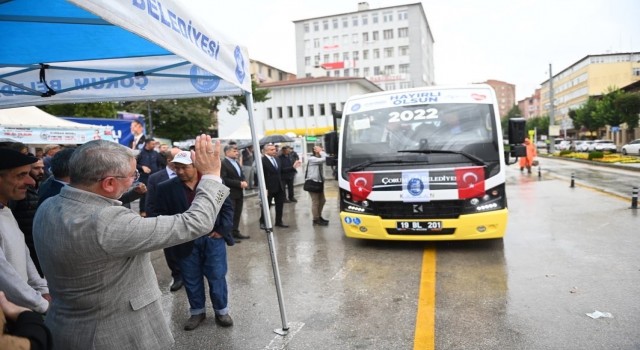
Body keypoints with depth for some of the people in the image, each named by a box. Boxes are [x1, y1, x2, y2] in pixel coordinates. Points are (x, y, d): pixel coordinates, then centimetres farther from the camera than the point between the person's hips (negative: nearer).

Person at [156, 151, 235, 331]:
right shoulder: (166, 188, -4)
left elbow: (227, 207, 1)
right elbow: (161, 215, -1)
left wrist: (222, 230, -8)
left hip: (213, 238, -1)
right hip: (186, 241, 1)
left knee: (217, 277, 9)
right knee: (191, 279, 13)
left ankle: (221, 311, 27)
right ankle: (197, 312, 32)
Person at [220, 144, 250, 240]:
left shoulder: (236, 162, 17)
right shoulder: (223, 163, -12)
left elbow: (242, 175, 21)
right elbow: (224, 179, -20)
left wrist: (244, 182, -3)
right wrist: (239, 183, -19)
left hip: (239, 193, 8)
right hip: (230, 194, -8)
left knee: (237, 214, 13)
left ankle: (235, 232, 22)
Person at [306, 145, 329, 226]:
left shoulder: (318, 159, 16)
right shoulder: (312, 159, -15)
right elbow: (323, 159, -26)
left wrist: (322, 151, -2)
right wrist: (321, 152, -12)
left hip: (318, 182, 10)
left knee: (322, 200, 16)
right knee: (315, 202, -4)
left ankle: (319, 217, 29)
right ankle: (316, 220, 5)